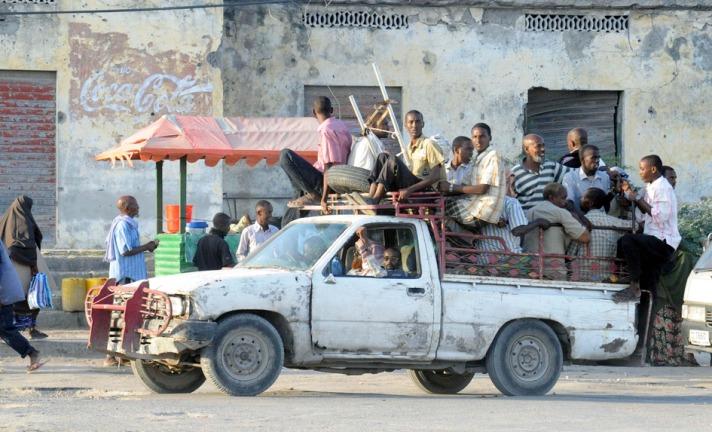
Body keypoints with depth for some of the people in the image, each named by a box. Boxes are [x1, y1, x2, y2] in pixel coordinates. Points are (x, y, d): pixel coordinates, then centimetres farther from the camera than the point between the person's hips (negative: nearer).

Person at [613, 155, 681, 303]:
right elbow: (641, 217, 17)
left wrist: (639, 200, -14)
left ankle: (634, 287, -25)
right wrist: (630, 193, 9)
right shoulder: (649, 188, 17)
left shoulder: (663, 187, -11)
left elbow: (660, 216, -23)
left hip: (664, 242, -10)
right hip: (654, 243, 10)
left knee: (627, 241, -29)